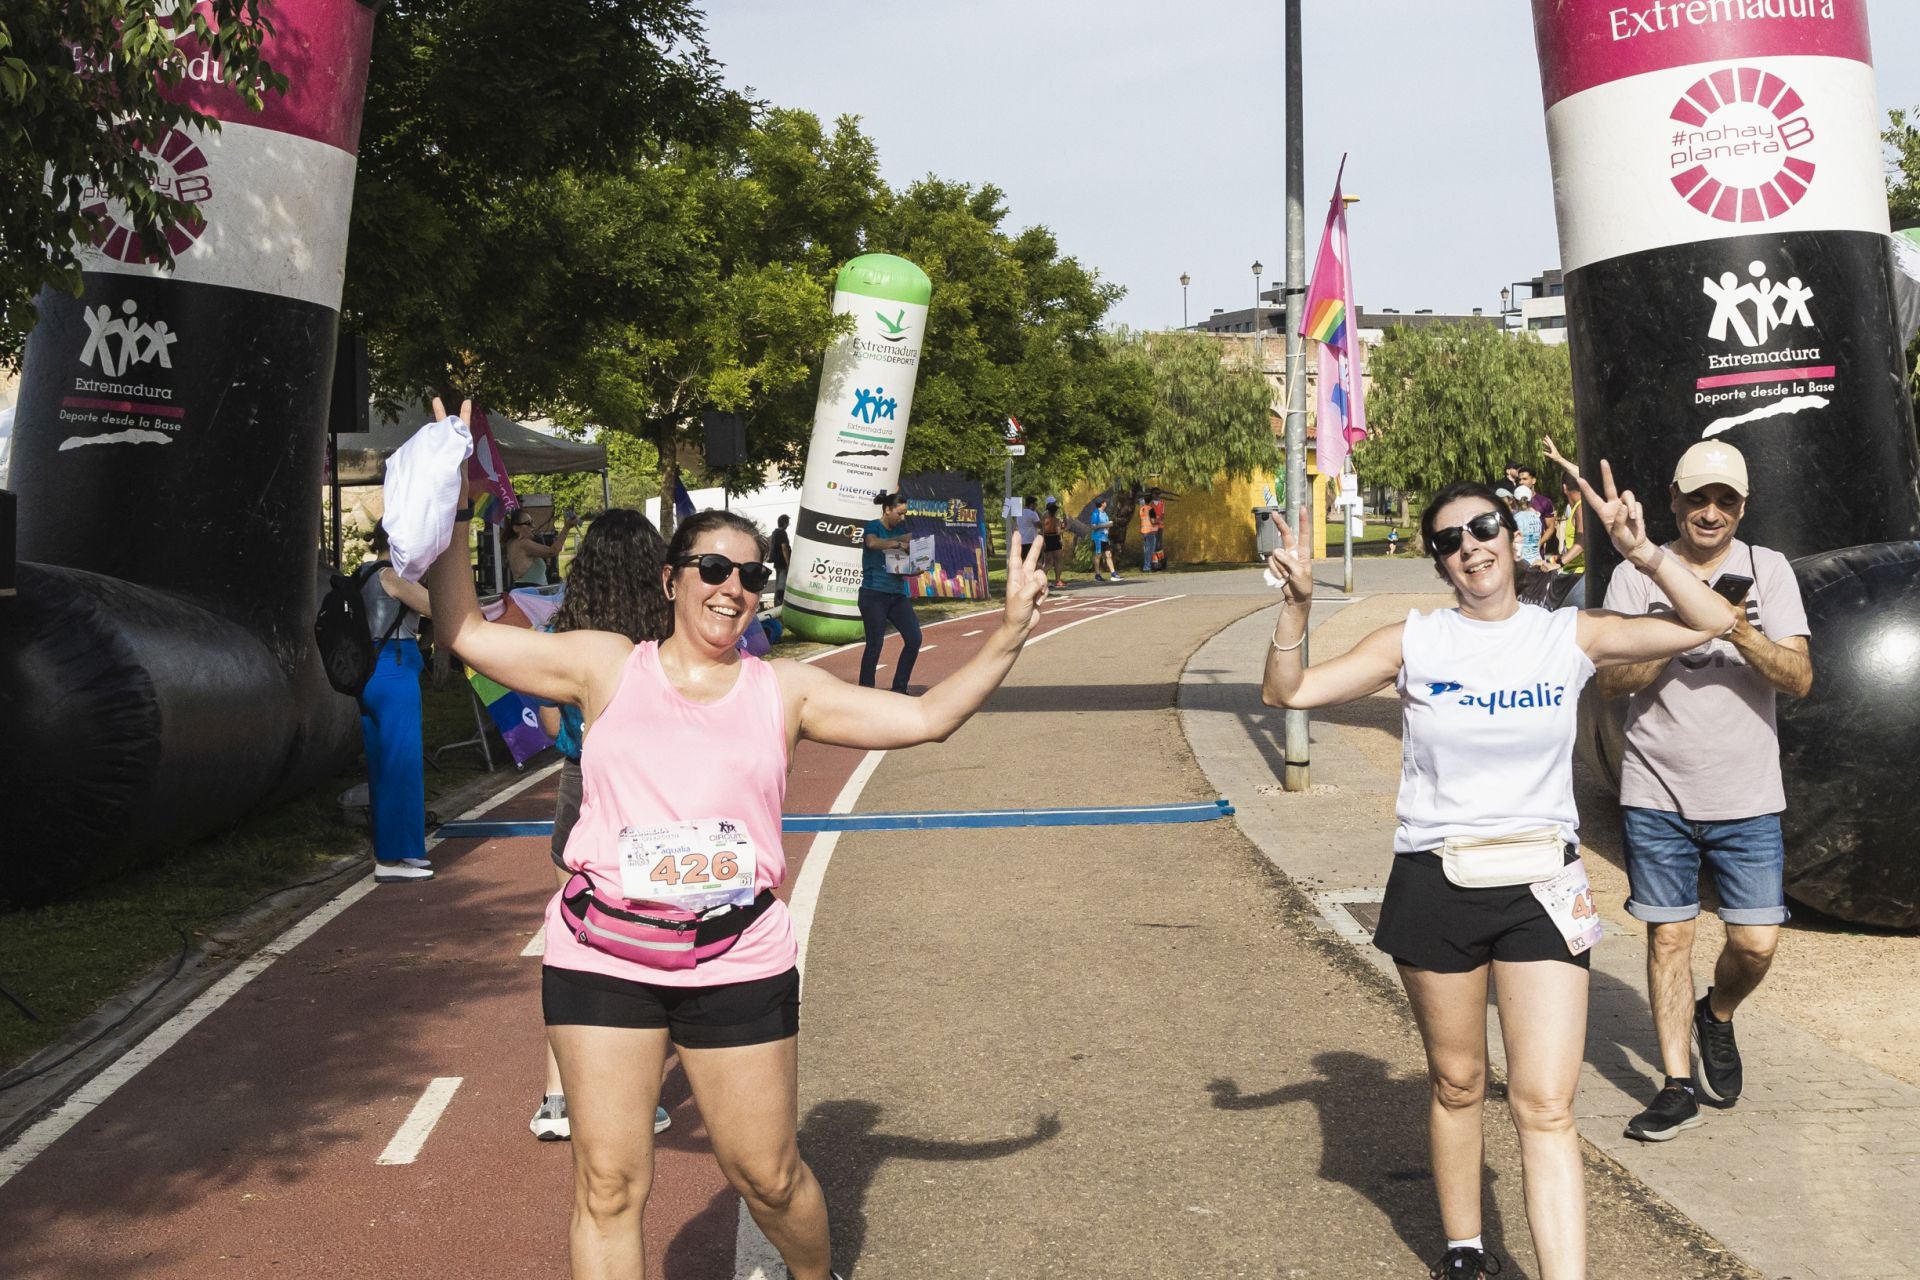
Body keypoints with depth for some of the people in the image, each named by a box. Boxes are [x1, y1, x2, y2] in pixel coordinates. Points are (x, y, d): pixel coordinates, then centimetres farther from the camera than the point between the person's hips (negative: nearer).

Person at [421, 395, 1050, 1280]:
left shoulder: (782, 692, 6)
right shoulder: (608, 668, 5)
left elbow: (925, 717, 6)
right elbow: (467, 634, 6)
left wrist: (1008, 634, 0)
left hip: (740, 965, 1)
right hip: (602, 958, 0)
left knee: (768, 1176, 10)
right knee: (608, 1183, 1)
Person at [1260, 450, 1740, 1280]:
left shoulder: (1569, 636, -1)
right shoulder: (1413, 642, -3)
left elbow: (1710, 624, -3)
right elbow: (1287, 693, -4)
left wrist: (1643, 552, -14)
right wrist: (1296, 605, -18)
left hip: (1540, 887, 0)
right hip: (1435, 884, 1)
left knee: (1546, 1108, -6)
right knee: (1457, 1084, 15)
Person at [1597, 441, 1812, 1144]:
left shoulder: (1769, 570, 2)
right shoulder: (1637, 576, 0)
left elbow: (1799, 678, -5)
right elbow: (1610, 680, -6)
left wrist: (1740, 633, -22)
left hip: (1746, 796, 1)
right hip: (1657, 794, 0)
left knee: (1756, 943, -1)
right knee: (1669, 936, 4)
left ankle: (1716, 1016, 32)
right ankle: (1678, 1082, 16)